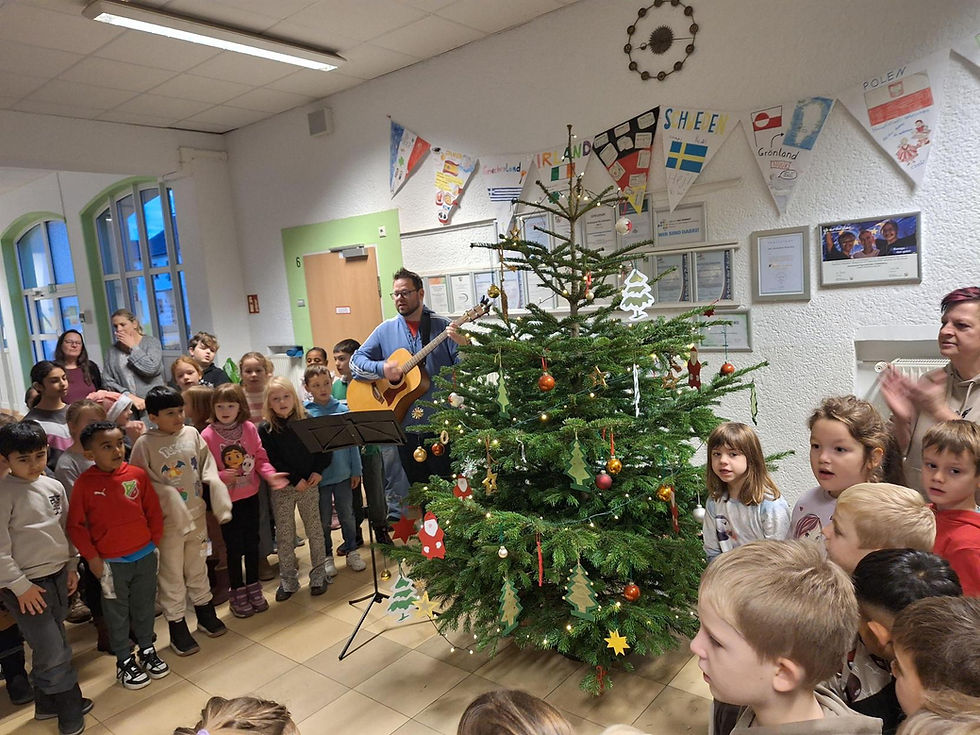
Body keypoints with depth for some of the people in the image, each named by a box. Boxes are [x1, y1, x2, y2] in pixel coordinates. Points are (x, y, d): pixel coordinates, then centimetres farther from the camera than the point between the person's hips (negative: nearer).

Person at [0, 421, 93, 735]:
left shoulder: (54, 486, 2)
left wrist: (71, 566, 12)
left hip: (57, 576, 6)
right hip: (25, 583, -6)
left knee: (51, 646, 17)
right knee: (53, 650, -1)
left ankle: (48, 703, 35)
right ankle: (70, 708, 17)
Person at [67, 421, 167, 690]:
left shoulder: (137, 474, -6)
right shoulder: (85, 483, -12)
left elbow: (154, 510, 4)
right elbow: (75, 525, -6)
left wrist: (154, 541, 4)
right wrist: (92, 557, -6)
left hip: (145, 556, 2)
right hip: (111, 562, -2)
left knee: (144, 606, 17)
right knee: (117, 613, 12)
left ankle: (147, 651, 36)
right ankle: (125, 661, 29)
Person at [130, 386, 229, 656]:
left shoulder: (192, 434, -1)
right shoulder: (145, 444, -13)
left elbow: (207, 463, 7)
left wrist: (213, 481, -9)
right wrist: (167, 496, -19)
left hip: (197, 514, 4)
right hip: (168, 519, -4)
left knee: (197, 566, 21)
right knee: (172, 573, 8)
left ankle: (205, 613, 38)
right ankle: (177, 627, 23)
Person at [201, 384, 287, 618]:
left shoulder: (249, 428, -4)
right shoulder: (207, 435, -13)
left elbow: (260, 457, 1)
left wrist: (270, 474, -16)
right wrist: (222, 476, -28)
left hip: (251, 496, 3)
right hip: (227, 500, -3)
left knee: (252, 543, 15)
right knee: (234, 546, 8)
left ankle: (254, 589, 33)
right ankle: (238, 594, 26)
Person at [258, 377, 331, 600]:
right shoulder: (265, 429, -5)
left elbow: (324, 448, 2)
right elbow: (270, 461, -10)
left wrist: (318, 471, -11)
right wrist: (294, 480, -15)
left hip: (309, 485, 1)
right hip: (282, 489, -1)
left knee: (315, 530, 7)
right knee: (284, 535, 7)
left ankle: (319, 574, 21)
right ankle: (288, 580, 19)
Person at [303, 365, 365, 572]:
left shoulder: (343, 409, -2)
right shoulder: (305, 413, -6)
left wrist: (356, 471, 2)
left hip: (343, 473, 1)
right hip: (318, 475, -1)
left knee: (347, 514, 13)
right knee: (323, 519, 12)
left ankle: (351, 551, 30)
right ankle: (327, 556, 28)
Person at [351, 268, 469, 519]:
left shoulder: (443, 327, -1)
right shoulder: (385, 330, 7)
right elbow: (355, 361, 7)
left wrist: (463, 343, -27)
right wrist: (381, 368, -12)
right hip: (400, 425, 2)